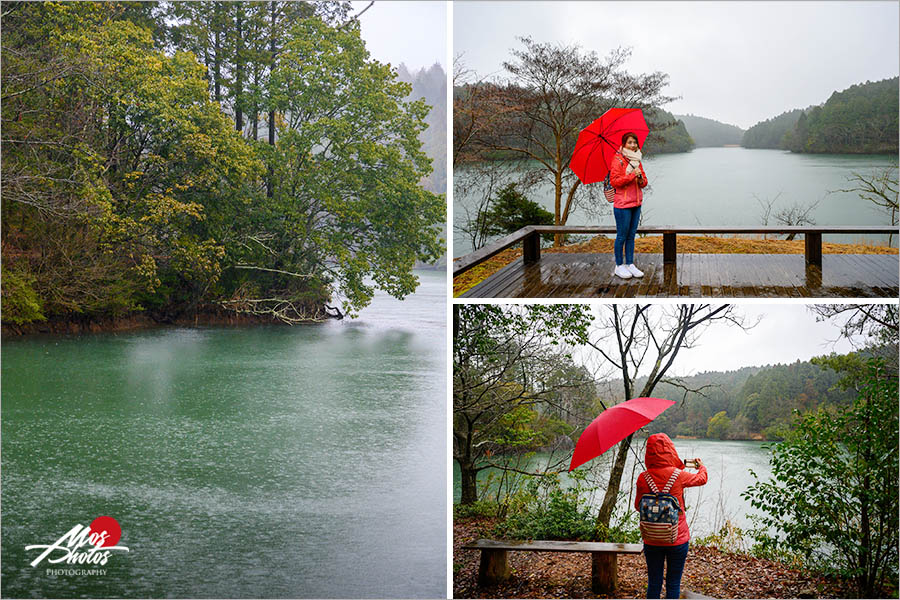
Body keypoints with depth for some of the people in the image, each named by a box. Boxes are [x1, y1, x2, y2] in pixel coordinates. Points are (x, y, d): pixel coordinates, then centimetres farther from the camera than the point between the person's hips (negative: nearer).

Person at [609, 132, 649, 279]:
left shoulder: (637, 160, 15)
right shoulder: (618, 160, -7)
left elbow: (644, 182, 16)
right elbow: (614, 181, -15)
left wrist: (641, 178, -7)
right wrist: (632, 175, -17)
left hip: (636, 203, 7)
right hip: (622, 204, -7)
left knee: (631, 235, 10)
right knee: (622, 236, -2)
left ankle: (630, 264, 16)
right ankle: (619, 266, 7)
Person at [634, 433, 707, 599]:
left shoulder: (643, 479, -9)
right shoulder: (678, 475, -12)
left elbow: (638, 506, 4)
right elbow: (702, 479, 9)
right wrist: (701, 466, 31)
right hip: (677, 539, -2)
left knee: (653, 583, 12)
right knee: (673, 584, 8)